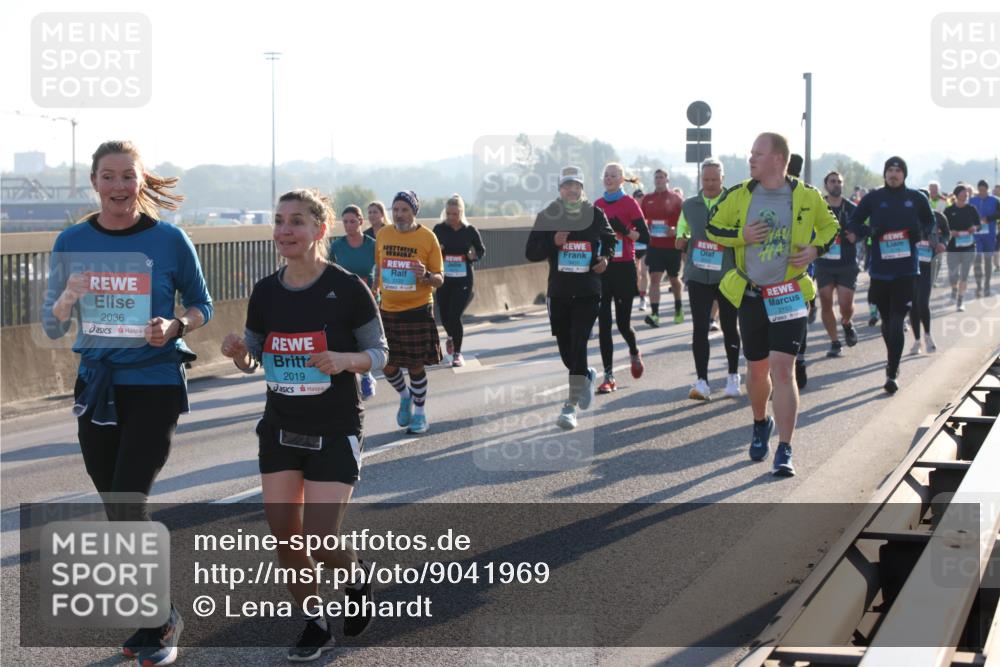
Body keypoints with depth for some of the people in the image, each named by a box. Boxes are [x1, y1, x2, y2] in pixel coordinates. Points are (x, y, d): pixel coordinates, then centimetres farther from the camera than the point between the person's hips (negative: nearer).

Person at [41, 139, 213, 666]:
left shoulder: (169, 240, -7)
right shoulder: (72, 242, 2)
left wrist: (174, 327, -17)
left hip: (154, 387, -4)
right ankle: (150, 621, 27)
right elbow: (52, 327, 5)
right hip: (96, 385, 4)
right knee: (119, 513, 11)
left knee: (127, 507, -13)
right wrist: (68, 298, -17)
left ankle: (161, 621, 5)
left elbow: (201, 307, 4)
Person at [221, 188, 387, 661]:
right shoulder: (265, 293, 0)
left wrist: (344, 360, -25)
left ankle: (357, 574, 25)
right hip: (280, 429, 5)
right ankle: (314, 626, 23)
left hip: (336, 432, -4)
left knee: (319, 542, -10)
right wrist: (238, 353, -13)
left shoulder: (347, 288, -13)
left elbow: (379, 352, -5)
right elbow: (253, 359, 10)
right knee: (284, 536, 2)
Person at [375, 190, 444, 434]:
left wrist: (426, 276, -24)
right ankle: (405, 396, 34)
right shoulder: (383, 235, 4)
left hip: (417, 310, -3)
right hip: (387, 311, 3)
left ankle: (419, 414, 19)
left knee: (415, 365, 2)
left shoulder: (427, 237, -7)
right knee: (387, 365, 5)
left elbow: (439, 280, -4)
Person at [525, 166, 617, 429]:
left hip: (588, 293, -2)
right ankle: (587, 377, 41)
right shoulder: (547, 216, 2)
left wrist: (606, 258, 1)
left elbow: (609, 239, 21)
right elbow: (531, 252, 2)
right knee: (565, 349, 8)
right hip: (558, 292, 2)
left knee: (578, 346, -12)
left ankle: (570, 407, -11)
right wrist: (552, 243, -15)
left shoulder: (595, 214, 3)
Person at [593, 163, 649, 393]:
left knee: (623, 322, -1)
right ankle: (609, 377, 0)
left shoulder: (629, 203, -4)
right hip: (601, 268, 4)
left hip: (623, 268, -4)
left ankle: (635, 354, 33)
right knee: (603, 324, -3)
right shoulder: (598, 205, 10)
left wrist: (623, 230, -21)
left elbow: (645, 237, -8)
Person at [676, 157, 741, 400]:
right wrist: (681, 240, -1)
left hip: (727, 275, -2)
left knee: (729, 326, 9)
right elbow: (681, 232, 21)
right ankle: (701, 381, 1)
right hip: (698, 275, 2)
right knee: (700, 328, -3)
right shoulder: (689, 206, 10)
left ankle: (733, 377, 25)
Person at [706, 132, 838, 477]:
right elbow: (712, 228, 8)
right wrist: (743, 235, -9)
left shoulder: (807, 197, -3)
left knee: (782, 368, -13)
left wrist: (816, 249, -6)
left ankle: (784, 451, -10)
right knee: (757, 370, 13)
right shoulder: (738, 196, 0)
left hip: (789, 296, -3)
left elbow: (830, 225, 13)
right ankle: (760, 423, 43)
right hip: (751, 296, 3)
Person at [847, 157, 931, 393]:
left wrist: (921, 232, -3)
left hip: (906, 270, -2)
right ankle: (893, 362, 35)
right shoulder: (873, 198, 3)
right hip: (880, 269, 2)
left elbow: (930, 222, 19)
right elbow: (852, 223, 10)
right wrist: (868, 231, -11)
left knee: (897, 322, -11)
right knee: (887, 321, 15)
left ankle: (892, 373, -12)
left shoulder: (916, 198, 4)